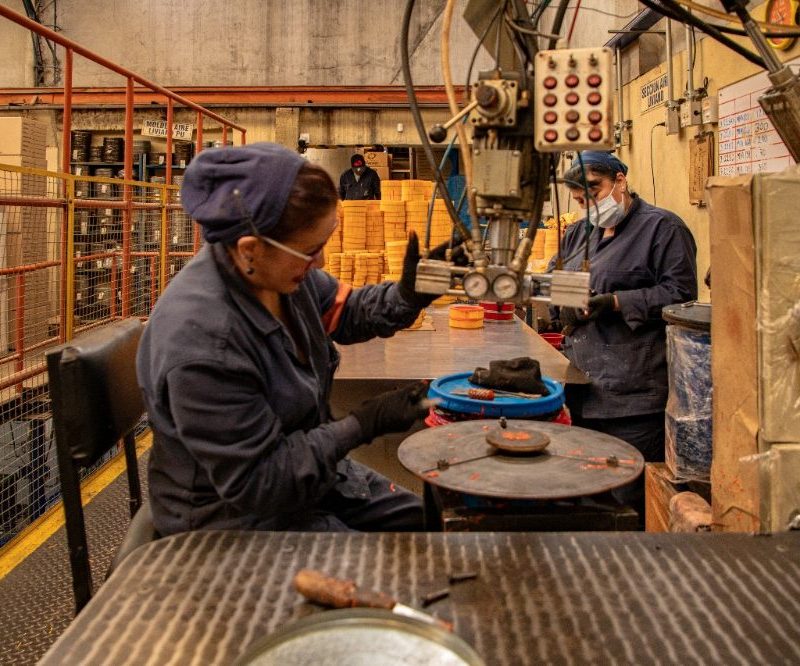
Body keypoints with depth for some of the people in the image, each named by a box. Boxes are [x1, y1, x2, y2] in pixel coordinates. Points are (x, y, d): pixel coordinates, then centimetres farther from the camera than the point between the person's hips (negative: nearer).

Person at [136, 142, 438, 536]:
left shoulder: (279, 268, -13)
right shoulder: (202, 340, -36)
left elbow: (343, 311, 8)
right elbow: (256, 480, -28)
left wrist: (406, 296, -12)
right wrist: (364, 424, -25)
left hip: (308, 467, 8)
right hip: (236, 514, -8)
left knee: (421, 521, 15)